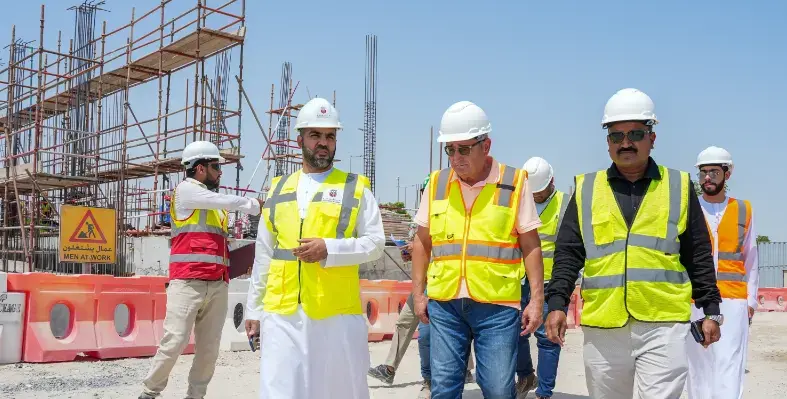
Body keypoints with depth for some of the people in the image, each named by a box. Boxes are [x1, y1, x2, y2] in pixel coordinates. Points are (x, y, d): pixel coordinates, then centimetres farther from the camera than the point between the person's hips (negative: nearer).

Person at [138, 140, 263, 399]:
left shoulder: (215, 203, 23)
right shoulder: (185, 190, 2)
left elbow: (219, 243, 17)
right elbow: (229, 201, -8)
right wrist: (256, 205, 4)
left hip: (217, 284, 7)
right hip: (188, 282, -7)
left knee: (209, 347, 4)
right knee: (175, 342, -9)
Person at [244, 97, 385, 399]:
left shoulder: (355, 188, 5)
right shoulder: (279, 189, 14)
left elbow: (375, 243, -2)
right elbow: (263, 255, 16)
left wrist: (329, 248, -16)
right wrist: (254, 308, 13)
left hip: (337, 312, -2)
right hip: (282, 313, 2)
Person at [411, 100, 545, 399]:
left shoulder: (514, 182, -1)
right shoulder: (437, 183, 8)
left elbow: (530, 244, 1)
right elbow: (422, 242, 14)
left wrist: (537, 298, -3)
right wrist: (418, 293, 10)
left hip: (497, 306, -3)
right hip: (444, 303, 3)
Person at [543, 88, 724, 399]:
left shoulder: (679, 186, 7)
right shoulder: (586, 189, 8)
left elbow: (699, 256, 8)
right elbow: (568, 253, 4)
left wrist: (710, 309, 5)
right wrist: (557, 303, -6)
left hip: (663, 325, -1)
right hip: (602, 326, 2)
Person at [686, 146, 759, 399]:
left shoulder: (744, 210, 9)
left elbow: (750, 260, 13)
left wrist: (751, 299, 6)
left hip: (733, 302, 0)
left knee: (729, 367, -7)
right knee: (698, 368, 5)